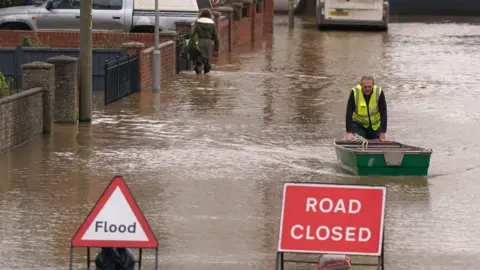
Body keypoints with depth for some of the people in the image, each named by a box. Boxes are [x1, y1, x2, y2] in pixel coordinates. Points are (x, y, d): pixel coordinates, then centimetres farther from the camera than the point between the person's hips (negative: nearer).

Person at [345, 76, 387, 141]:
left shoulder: (379, 93, -21)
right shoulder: (355, 92, -23)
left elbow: (383, 114, -20)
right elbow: (349, 114, -21)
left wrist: (382, 134, -23)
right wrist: (349, 133, -27)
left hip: (375, 125, 1)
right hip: (359, 123, -1)